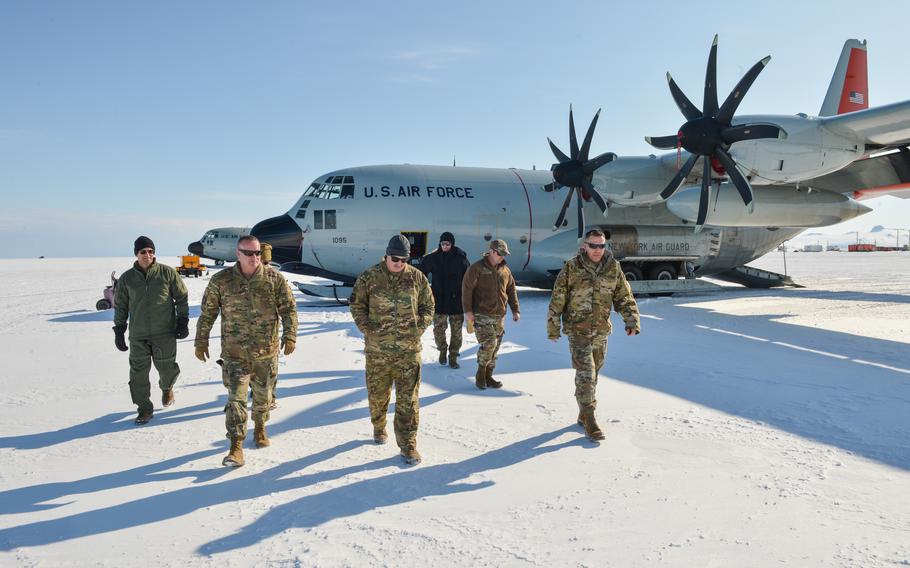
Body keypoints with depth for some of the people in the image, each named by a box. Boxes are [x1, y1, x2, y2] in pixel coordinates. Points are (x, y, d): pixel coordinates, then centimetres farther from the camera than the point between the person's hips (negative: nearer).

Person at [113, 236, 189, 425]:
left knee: (167, 368, 3)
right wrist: (119, 331, 9)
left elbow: (182, 297, 5)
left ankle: (166, 388, 37)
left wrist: (183, 321, 0)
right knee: (139, 373, 1)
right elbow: (120, 306, 12)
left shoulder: (167, 273, -1)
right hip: (138, 336, 2)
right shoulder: (126, 278, 5)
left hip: (165, 333, -2)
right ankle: (144, 408, 17)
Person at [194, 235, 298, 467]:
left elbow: (289, 309, 0)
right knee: (236, 398, -7)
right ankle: (236, 447, -1)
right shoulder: (221, 280, -4)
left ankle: (260, 429, 41)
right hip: (235, 353, -1)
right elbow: (207, 313, 5)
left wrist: (289, 335, -9)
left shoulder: (274, 278, -4)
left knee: (262, 395, 17)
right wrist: (201, 340, 5)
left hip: (266, 352, 2)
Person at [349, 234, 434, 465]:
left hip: (409, 349, 0)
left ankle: (408, 444, 9)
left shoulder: (417, 277, 1)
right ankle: (379, 427, 41)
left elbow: (428, 306, 10)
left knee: (408, 398, 0)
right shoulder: (369, 277, -3)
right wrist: (367, 329, -4)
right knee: (378, 394, 15)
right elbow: (356, 304, 5)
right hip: (377, 349, 0)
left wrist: (418, 329, -1)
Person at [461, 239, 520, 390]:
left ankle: (487, 376, 19)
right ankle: (481, 373, 4)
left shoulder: (505, 270, 12)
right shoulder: (477, 268, -6)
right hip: (481, 315, -6)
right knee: (489, 343, -16)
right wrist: (468, 310, -14)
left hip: (499, 316, 6)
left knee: (495, 347, 8)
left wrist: (515, 310, 11)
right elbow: (467, 288, -9)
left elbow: (511, 291, 18)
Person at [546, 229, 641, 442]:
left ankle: (583, 414, 31)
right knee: (585, 374, -9)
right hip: (578, 330, -4)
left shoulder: (613, 268, 0)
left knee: (593, 374, 15)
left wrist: (632, 319, -9)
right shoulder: (571, 268, -9)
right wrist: (553, 327, -4)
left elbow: (624, 297, 4)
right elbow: (557, 300, -5)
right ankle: (589, 420, -3)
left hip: (601, 331, 4)